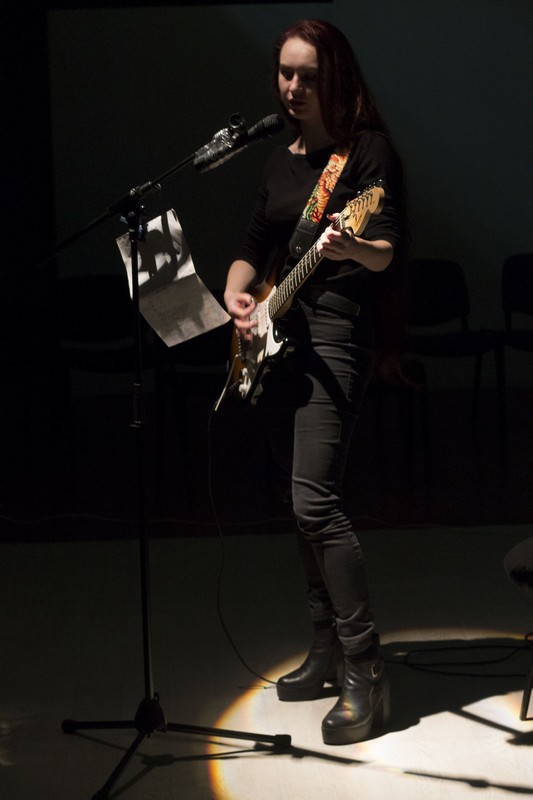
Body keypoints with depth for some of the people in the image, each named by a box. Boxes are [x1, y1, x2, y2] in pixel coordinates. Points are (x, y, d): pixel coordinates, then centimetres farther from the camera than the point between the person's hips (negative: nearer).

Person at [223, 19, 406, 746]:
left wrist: (351, 248, -35)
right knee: (299, 502, 10)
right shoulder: (281, 159, 17)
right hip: (275, 338, 8)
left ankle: (366, 672, -15)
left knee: (314, 499, -19)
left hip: (335, 334, -8)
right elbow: (253, 248, 21)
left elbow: (387, 252, -13)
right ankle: (328, 651, 20)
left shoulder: (369, 149, -5)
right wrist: (236, 296, 1)